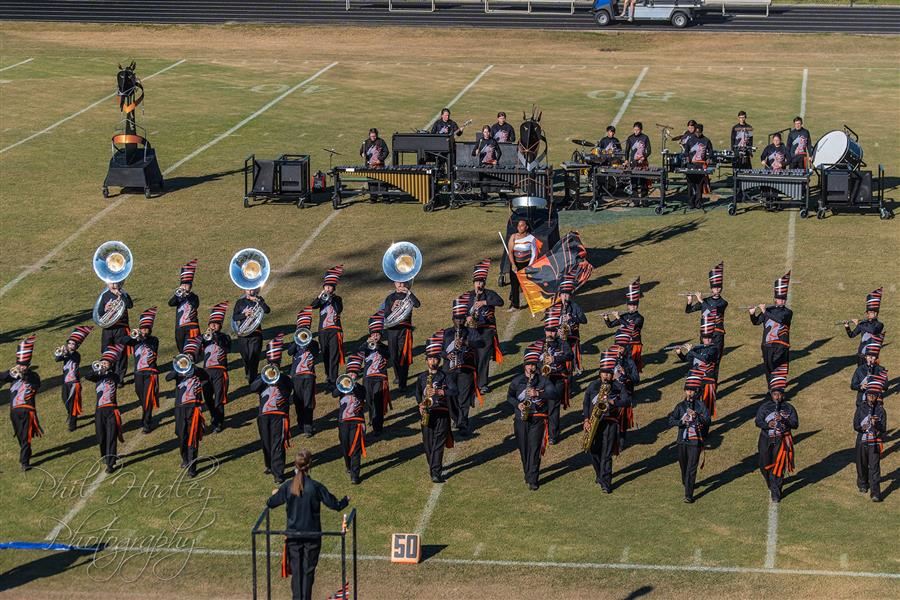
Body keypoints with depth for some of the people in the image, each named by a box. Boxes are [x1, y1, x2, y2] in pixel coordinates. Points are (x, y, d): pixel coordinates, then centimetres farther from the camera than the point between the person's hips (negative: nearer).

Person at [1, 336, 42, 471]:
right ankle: (26, 453, 41)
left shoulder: (33, 376, 0)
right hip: (14, 410, 5)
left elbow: (36, 385, -19)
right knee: (19, 436, 19)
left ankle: (24, 462, -16)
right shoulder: (13, 374, 9)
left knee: (26, 436, -11)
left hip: (27, 410, -5)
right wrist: (11, 372, -20)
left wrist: (24, 375, -25)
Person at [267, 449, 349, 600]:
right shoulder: (316, 487, -13)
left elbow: (271, 504, 4)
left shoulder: (287, 486, -7)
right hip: (312, 535, -2)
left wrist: (274, 494, 26)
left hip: (293, 535, 2)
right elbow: (335, 505, -7)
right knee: (308, 570, 7)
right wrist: (346, 501, 15)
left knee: (296, 570, 10)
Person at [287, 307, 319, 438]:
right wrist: (297, 340, -17)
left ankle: (308, 428, -9)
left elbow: (315, 353, -12)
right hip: (296, 375, 2)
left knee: (308, 403, -6)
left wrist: (308, 342, -17)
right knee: (298, 402, 8)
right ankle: (301, 424, 23)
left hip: (309, 375, -2)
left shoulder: (313, 343, 8)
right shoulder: (294, 342, 10)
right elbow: (290, 352, -11)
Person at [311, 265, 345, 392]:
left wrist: (331, 298, -17)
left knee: (334, 356, -9)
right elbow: (312, 306, -8)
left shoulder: (337, 299, 3)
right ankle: (328, 376, 26)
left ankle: (332, 381, -12)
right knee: (325, 356, 11)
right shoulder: (321, 299, 10)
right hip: (323, 330, 4)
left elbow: (339, 310, -16)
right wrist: (319, 297, -19)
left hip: (334, 330, -4)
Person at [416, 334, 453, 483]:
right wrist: (420, 405, -3)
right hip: (426, 413, 3)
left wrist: (438, 392, -28)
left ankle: (436, 473, -12)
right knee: (428, 443, 7)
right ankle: (433, 466, 26)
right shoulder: (421, 377, 10)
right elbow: (418, 394, 15)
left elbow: (450, 391, -13)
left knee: (438, 444, -9)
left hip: (441, 413, -3)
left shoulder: (444, 376, 1)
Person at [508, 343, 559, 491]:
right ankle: (528, 473, 27)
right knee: (523, 449, 9)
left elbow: (554, 394, -15)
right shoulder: (517, 381, 4)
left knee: (534, 449, -8)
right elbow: (509, 396, 17)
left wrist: (538, 393, -27)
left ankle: (532, 480, -7)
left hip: (538, 419, -3)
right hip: (521, 419, 3)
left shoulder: (543, 381, -2)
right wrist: (517, 404, -3)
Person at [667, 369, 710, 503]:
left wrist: (696, 415, -32)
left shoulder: (700, 406, -4)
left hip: (695, 441, -4)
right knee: (683, 465, 19)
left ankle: (688, 495, -9)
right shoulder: (680, 406, 5)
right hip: (682, 440, 4)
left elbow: (707, 421, -15)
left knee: (691, 468, -8)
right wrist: (681, 422, -20)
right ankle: (686, 484, 45)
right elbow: (671, 421, -1)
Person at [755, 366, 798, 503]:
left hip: (781, 441, -2)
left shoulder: (789, 408, -3)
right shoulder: (764, 407, -2)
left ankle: (776, 493, 0)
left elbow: (795, 424, -6)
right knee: (765, 465, 10)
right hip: (766, 440, 2)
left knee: (779, 466, -4)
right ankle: (771, 484, 39)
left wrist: (783, 420, -22)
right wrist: (767, 425, -25)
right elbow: (758, 421, -4)